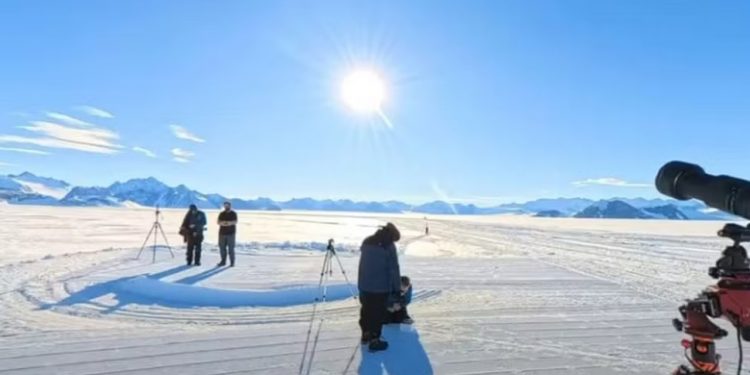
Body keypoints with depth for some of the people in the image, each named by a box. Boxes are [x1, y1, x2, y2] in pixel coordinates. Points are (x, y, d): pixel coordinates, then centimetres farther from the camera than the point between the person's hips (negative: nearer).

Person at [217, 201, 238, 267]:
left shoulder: (233, 214, 4)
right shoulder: (221, 214, 12)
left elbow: (235, 222, -6)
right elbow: (218, 222, 6)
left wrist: (230, 223, -25)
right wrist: (222, 223, -15)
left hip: (231, 233, -3)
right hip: (222, 232, 3)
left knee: (231, 248, -4)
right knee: (222, 247, 4)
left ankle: (232, 262, 1)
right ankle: (223, 261, 14)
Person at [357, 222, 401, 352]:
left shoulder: (366, 242, 11)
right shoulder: (389, 246, -12)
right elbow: (394, 269, -13)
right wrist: (396, 287, -5)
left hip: (364, 285, 7)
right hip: (381, 287, -7)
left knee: (366, 310, 20)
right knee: (378, 313, 3)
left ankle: (366, 334, 34)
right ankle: (374, 340, 9)